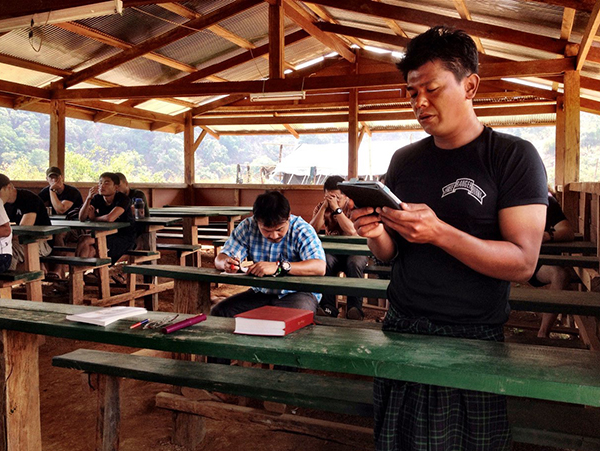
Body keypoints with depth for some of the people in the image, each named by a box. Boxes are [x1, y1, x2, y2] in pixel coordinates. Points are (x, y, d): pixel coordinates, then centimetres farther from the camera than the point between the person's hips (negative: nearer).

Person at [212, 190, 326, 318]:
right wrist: (226, 263, -29)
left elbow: (320, 267, -29)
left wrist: (279, 267, -39)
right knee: (218, 312, -16)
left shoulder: (302, 230, -14)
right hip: (260, 292, 4)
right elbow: (220, 259, -2)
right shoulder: (247, 227, -2)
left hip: (297, 293, -4)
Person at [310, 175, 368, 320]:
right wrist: (324, 207, -17)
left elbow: (351, 231, -23)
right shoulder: (321, 207, 6)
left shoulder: (355, 206, -6)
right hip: (333, 251, 2)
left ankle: (355, 307, -28)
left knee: (354, 263, -36)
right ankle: (328, 307, -26)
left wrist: (336, 209, -22)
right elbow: (313, 229, -10)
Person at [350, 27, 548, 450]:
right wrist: (375, 232, -11)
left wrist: (439, 232, -26)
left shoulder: (514, 156, -6)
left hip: (475, 338, -4)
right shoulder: (404, 160, 8)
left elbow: (523, 262, -14)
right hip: (402, 329, 4)